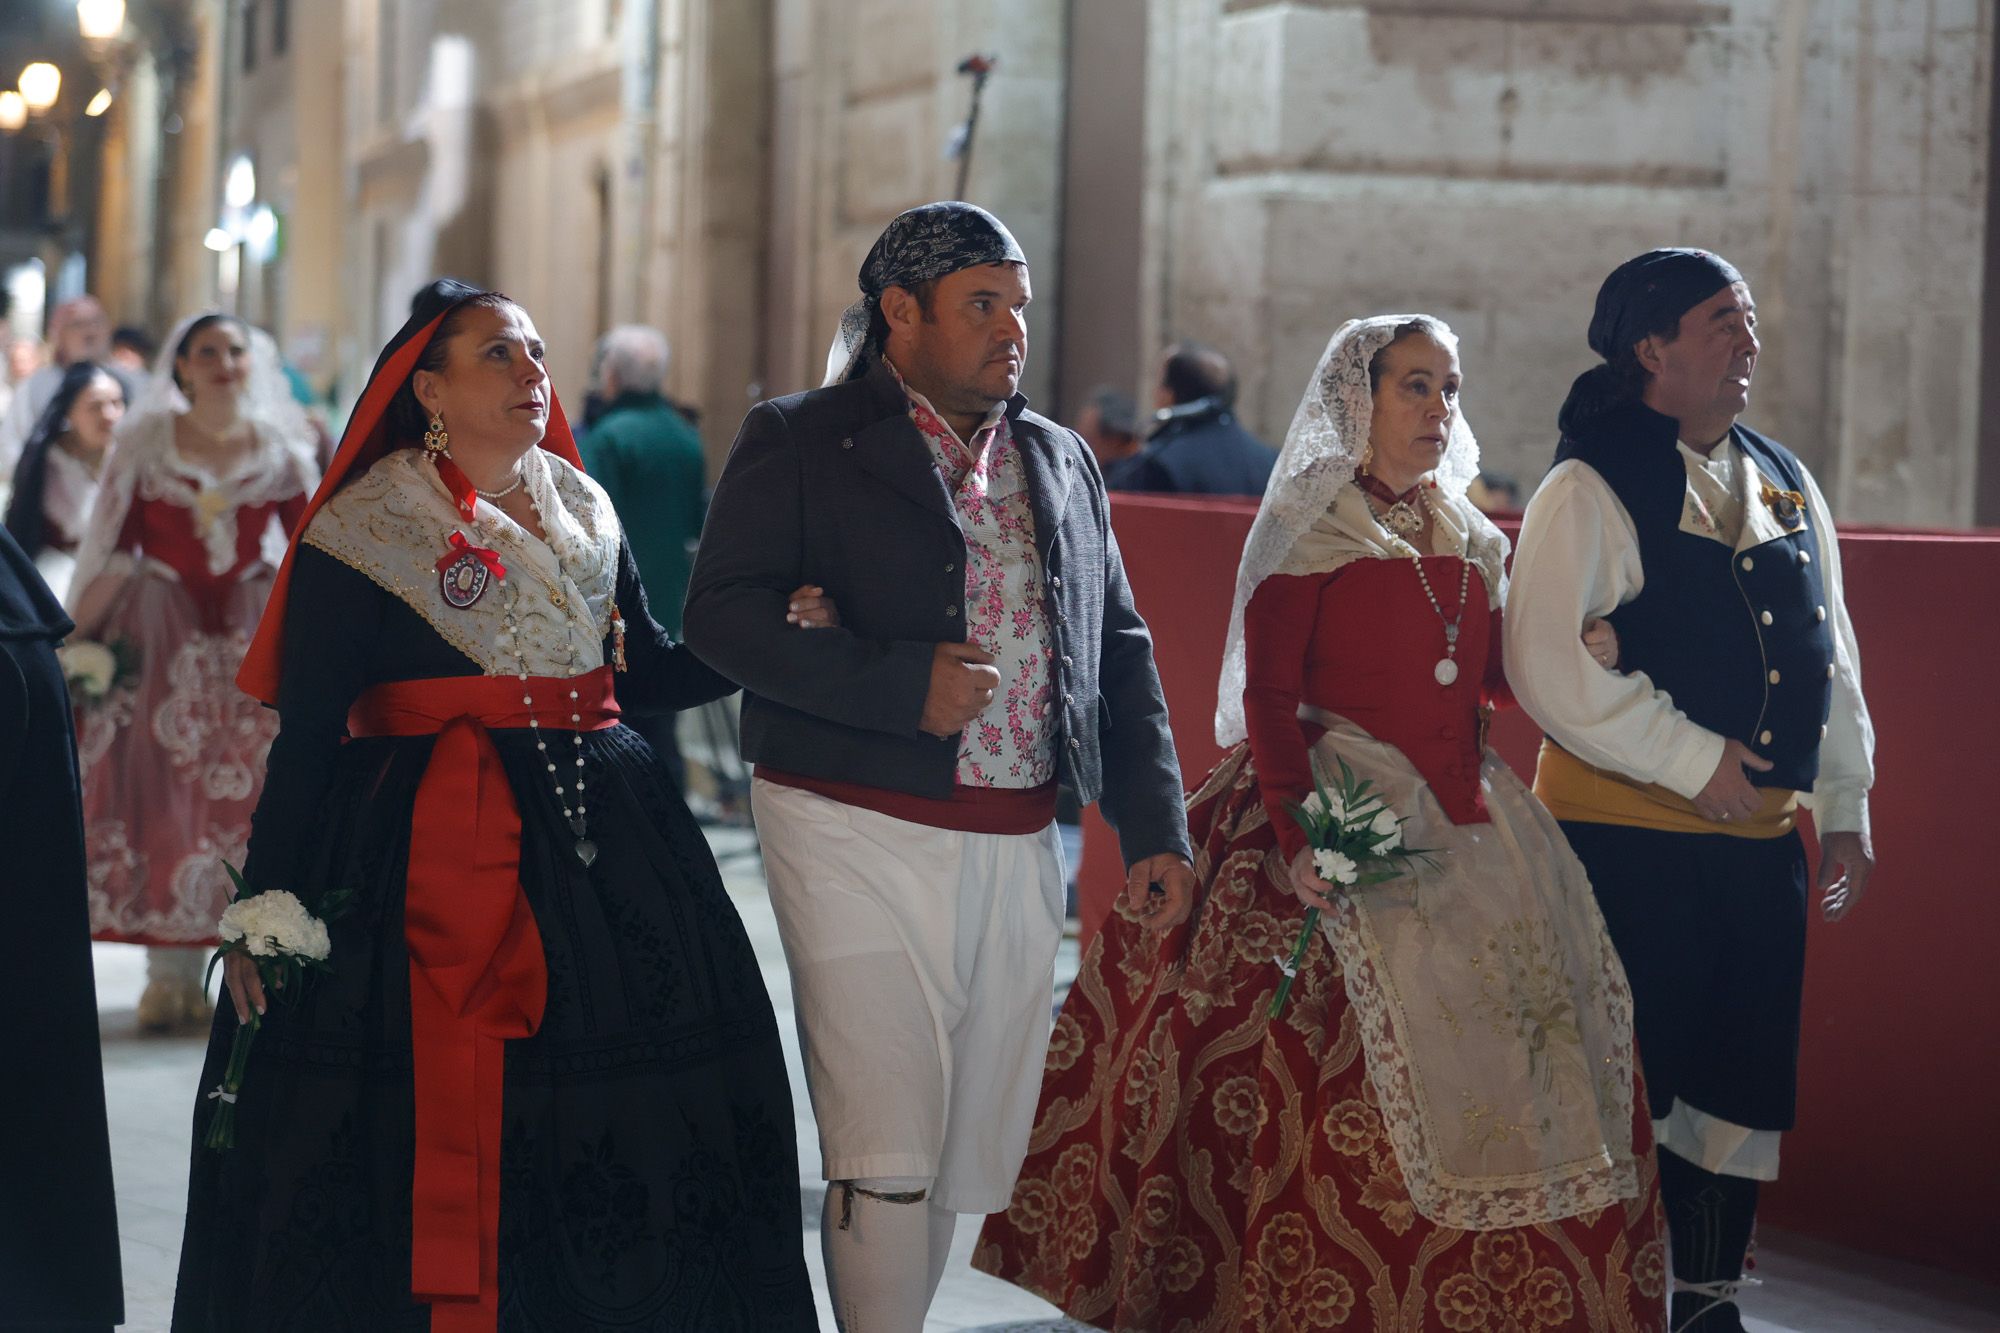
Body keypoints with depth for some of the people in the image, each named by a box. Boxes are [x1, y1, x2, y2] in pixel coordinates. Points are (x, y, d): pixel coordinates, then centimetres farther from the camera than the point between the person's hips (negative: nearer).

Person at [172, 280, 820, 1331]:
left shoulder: (585, 514, 14)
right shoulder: (363, 530, -3)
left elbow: (651, 673, 19)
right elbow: (307, 732, -5)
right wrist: (264, 907, -10)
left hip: (602, 838, 5)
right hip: (426, 855, -5)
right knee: (429, 1118, -9)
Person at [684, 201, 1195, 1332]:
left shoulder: (1062, 462, 17)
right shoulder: (798, 443, 0)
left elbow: (1123, 653, 19)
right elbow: (723, 614, -11)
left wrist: (1155, 827, 10)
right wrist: (900, 686, -19)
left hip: (1019, 847, 6)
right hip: (862, 841, -5)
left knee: (975, 1152, 9)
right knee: (887, 1158, -9)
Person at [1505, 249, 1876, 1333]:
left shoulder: (1786, 485, 14)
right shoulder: (1590, 490, -8)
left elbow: (1833, 658, 20)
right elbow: (1550, 668, -17)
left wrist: (1845, 809, 17)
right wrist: (1694, 762, -17)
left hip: (1763, 836, 7)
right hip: (1627, 834, -7)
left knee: (1744, 1079, 10)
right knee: (1629, 1078, -4)